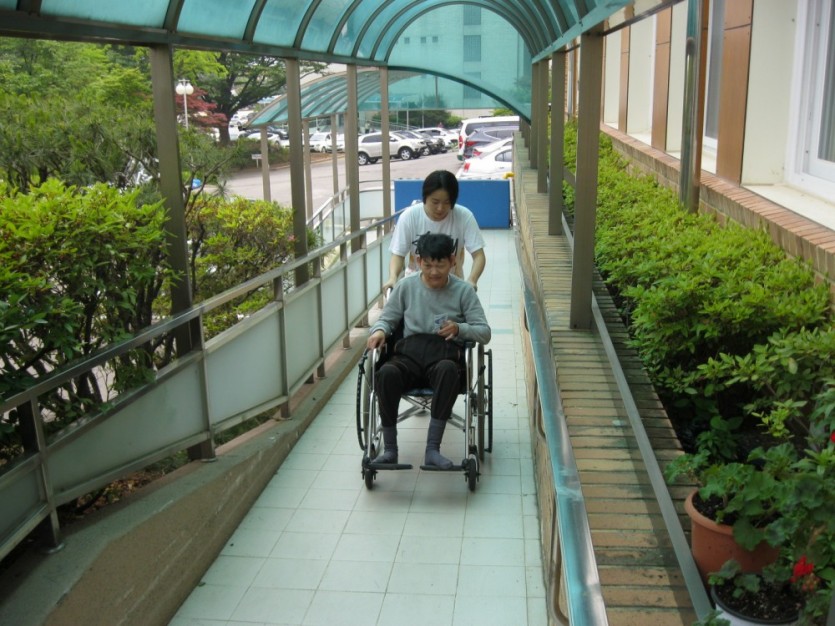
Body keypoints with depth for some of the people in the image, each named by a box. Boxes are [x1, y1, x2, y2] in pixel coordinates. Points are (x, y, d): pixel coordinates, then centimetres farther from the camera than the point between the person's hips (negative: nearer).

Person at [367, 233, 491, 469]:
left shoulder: (463, 290, 6)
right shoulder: (406, 286, 11)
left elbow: (484, 332, 4)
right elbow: (386, 318, 17)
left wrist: (460, 328, -17)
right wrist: (379, 331, -7)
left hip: (445, 354, -1)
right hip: (409, 352, 1)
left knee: (448, 370, -40)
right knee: (385, 374, -34)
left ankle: (432, 448, -32)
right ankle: (389, 448, -17)